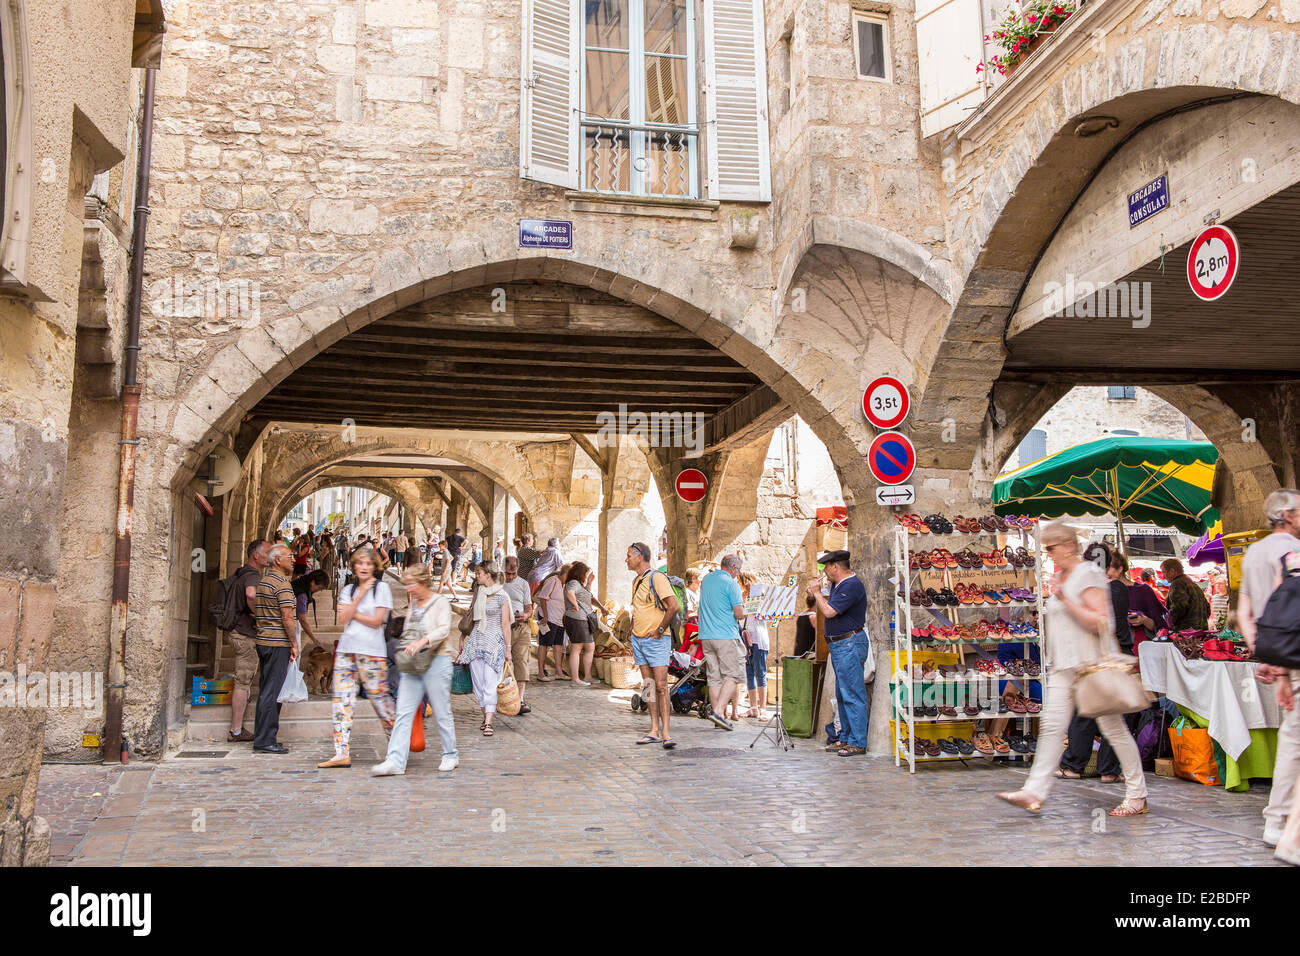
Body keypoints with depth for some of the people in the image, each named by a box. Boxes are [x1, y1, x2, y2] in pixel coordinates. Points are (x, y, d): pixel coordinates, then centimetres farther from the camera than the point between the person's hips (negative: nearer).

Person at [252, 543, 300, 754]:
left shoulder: (262, 582, 16)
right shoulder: (282, 583, -12)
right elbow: (287, 617, -17)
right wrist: (294, 644, -10)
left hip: (263, 641, 9)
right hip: (278, 643, -9)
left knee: (266, 690, 13)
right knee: (273, 691, -7)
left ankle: (261, 738, 17)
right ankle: (265, 740, -5)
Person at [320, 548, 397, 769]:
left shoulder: (382, 587, 1)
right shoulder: (348, 590, 15)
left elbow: (376, 621, -8)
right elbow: (343, 619, 0)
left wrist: (352, 613, -1)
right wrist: (360, 595, -5)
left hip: (371, 652, -5)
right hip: (346, 650, 5)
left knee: (380, 697, -4)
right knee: (342, 700, 0)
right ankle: (342, 754, 2)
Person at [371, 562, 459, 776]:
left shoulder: (440, 602, -3)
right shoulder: (412, 606, 18)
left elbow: (444, 629, -17)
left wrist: (422, 641, -31)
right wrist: (405, 650, 10)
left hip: (436, 662, -6)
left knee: (442, 713, 2)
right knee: (404, 712, -3)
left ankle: (451, 755, 17)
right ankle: (395, 760, -5)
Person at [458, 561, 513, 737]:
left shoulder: (501, 596, -6)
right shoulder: (477, 593, 11)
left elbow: (505, 625, -5)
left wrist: (508, 649, -6)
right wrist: (464, 641, 18)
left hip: (494, 641, -6)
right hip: (476, 640, 6)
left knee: (490, 682, -10)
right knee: (478, 681, 6)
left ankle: (488, 723, -12)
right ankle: (486, 715, 17)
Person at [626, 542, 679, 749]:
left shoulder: (657, 578, -11)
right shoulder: (636, 582, 16)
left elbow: (673, 606, -20)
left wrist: (659, 630, -15)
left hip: (656, 640, -9)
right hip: (638, 639, 9)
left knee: (661, 684, -11)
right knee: (648, 685, 7)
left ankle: (665, 732, -12)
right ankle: (654, 731, 10)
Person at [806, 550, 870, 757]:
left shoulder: (851, 585, -17)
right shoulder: (839, 584, 15)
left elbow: (829, 611, -22)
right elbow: (828, 604, 22)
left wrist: (817, 592, -8)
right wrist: (816, 596, 7)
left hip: (850, 645, -11)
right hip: (839, 645, 11)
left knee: (853, 695, -7)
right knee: (842, 695, 15)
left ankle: (858, 742, -3)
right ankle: (845, 738, 23)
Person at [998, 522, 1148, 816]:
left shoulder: (1088, 575, -10)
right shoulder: (1061, 577, 17)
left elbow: (1099, 622, -17)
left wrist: (1066, 601, -22)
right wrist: (1051, 648, 18)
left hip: (1091, 664, -8)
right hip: (1063, 665, 8)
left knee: (1112, 727, 1)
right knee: (1052, 727, 0)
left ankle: (1137, 795, 14)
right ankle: (1034, 793, -3)